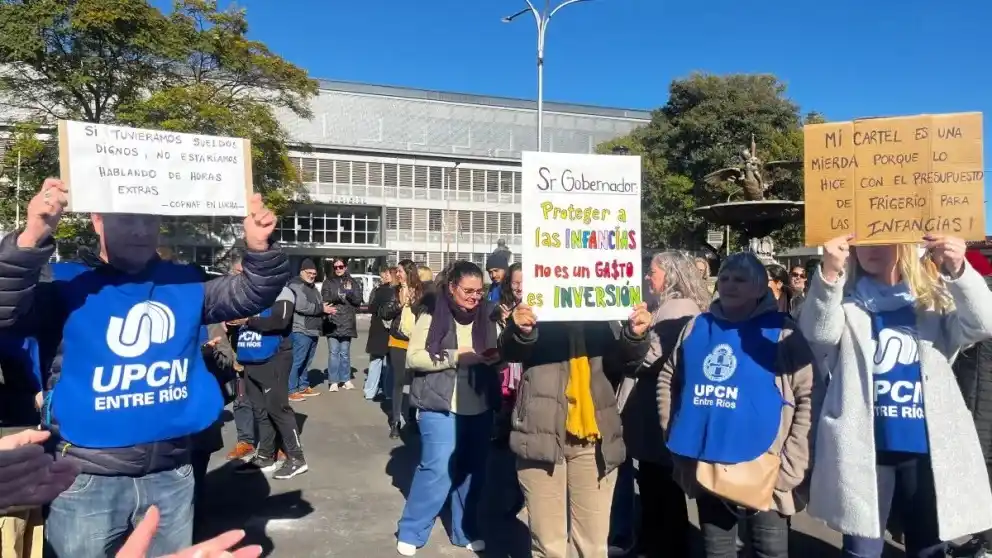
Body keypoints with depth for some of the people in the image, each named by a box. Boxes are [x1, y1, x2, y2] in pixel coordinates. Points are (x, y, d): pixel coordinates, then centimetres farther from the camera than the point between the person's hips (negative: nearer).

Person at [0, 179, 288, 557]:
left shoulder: (185, 283, 4)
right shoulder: (67, 283, -7)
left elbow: (251, 293, -1)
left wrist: (258, 249, -21)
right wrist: (31, 239, -38)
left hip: (171, 473, 3)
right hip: (88, 478, -3)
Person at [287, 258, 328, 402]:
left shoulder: (313, 287, 22)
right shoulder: (295, 285, -8)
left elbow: (319, 305, 28)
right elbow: (301, 306, -21)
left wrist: (325, 309, 3)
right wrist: (321, 308, -13)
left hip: (313, 330, 9)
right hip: (301, 331, -9)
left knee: (306, 361, 14)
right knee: (297, 361, -8)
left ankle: (304, 387, 23)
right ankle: (291, 390, -5)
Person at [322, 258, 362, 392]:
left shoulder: (353, 282, 11)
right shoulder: (328, 282, 7)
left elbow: (358, 300, 3)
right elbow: (325, 299, -3)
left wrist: (349, 294, -15)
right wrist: (337, 297, -19)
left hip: (347, 322, 1)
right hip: (332, 321, -1)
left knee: (345, 353, 9)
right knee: (333, 352, -3)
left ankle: (346, 379, 18)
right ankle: (334, 381, 2)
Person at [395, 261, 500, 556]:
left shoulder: (486, 319, 8)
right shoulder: (432, 316, -6)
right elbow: (413, 357, -10)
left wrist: (495, 357, -6)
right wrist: (454, 356, -18)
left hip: (479, 408, 5)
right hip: (441, 407, -5)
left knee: (472, 471, 12)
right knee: (437, 469, -5)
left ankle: (465, 532, 30)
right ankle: (410, 532, 15)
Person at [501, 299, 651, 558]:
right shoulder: (537, 309, 3)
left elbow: (625, 359, 2)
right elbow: (510, 350, -10)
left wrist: (635, 335, -20)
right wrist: (520, 331, -34)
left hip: (593, 440, 2)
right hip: (543, 434, -2)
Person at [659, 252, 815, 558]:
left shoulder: (781, 331, -5)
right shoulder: (697, 326, 6)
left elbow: (808, 398, -8)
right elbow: (668, 380, 17)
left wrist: (790, 465, -11)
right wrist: (672, 430, 9)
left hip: (761, 472, -4)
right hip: (705, 471, 4)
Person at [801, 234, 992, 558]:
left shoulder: (935, 293, 5)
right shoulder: (845, 299, 0)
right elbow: (818, 334, -19)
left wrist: (959, 271, -27)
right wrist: (829, 275, -35)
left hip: (929, 447, 2)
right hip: (864, 446, -1)